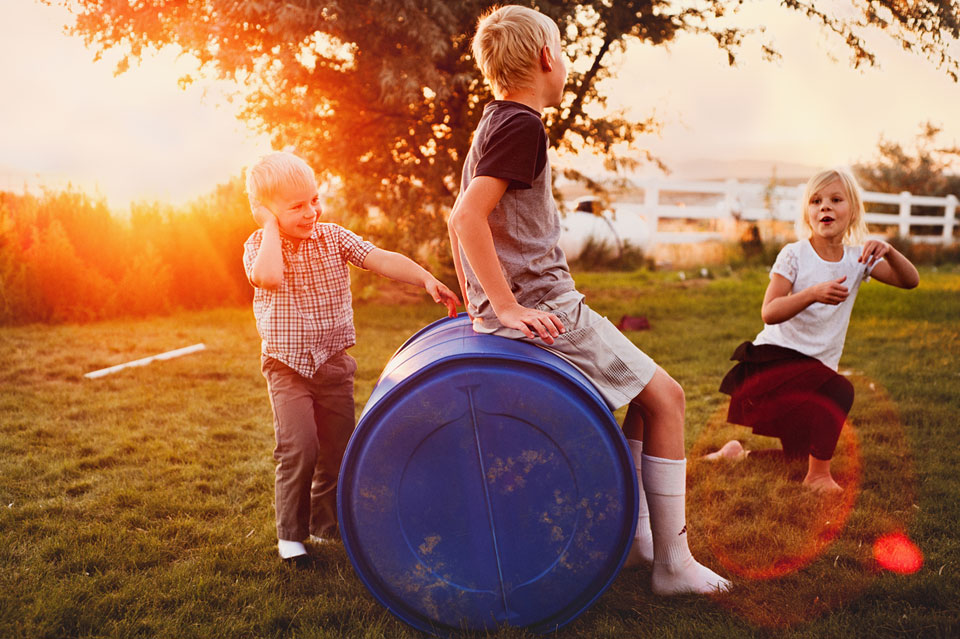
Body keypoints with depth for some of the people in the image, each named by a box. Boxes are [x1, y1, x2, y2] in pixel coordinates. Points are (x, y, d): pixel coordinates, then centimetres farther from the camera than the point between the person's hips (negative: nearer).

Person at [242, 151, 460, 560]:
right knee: (299, 447, -15)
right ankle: (290, 532, 6)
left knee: (338, 449, 9)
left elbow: (382, 260, -12)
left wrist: (427, 279, -25)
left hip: (334, 362, 3)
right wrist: (273, 228, -19)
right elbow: (268, 276, -31)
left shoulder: (334, 237, 0)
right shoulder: (259, 246, -7)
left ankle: (327, 525, 31)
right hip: (287, 365, -3)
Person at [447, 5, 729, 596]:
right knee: (665, 396, -2)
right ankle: (673, 563, 4)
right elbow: (466, 217, -24)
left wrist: (478, 305, 21)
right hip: (545, 311, -10)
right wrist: (507, 307, -21)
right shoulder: (523, 125, -14)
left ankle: (634, 534, 23)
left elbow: (461, 220, 21)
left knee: (647, 391, 20)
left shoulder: (494, 124, 17)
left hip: (521, 305, 10)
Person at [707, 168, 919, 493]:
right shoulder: (794, 255, -10)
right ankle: (819, 475, -18)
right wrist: (814, 294, -35)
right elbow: (769, 313, -19)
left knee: (801, 456, 13)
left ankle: (738, 454, 36)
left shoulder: (858, 259, 3)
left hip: (815, 367, 6)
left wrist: (889, 251, -26)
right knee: (839, 390, -33)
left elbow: (910, 281, -7)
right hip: (774, 358, -6)